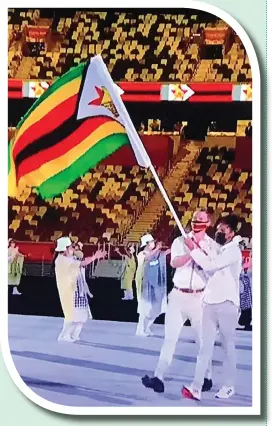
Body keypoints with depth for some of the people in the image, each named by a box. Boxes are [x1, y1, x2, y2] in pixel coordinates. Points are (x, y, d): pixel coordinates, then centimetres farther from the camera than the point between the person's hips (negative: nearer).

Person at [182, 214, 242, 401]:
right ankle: (196, 388, -5)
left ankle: (229, 386, 14)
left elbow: (210, 266, -21)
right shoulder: (219, 250, 20)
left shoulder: (233, 250, -10)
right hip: (210, 302, 8)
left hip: (226, 304, -7)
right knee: (205, 347, 0)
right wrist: (197, 250, 5)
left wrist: (193, 249, -12)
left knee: (228, 347, 4)